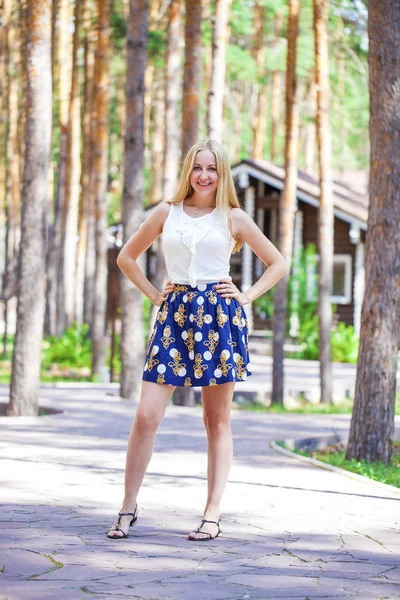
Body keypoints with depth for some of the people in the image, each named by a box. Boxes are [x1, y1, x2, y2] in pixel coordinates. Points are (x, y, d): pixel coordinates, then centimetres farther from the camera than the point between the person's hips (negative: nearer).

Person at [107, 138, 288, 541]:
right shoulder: (166, 213, 9)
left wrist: (246, 296, 2)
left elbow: (278, 263, 12)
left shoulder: (233, 218, 6)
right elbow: (126, 257, 20)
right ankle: (128, 507, 4)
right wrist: (153, 293, 9)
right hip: (174, 315, 1)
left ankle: (212, 514, 7)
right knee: (146, 416, -7)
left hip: (219, 315, -1)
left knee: (217, 421, 3)